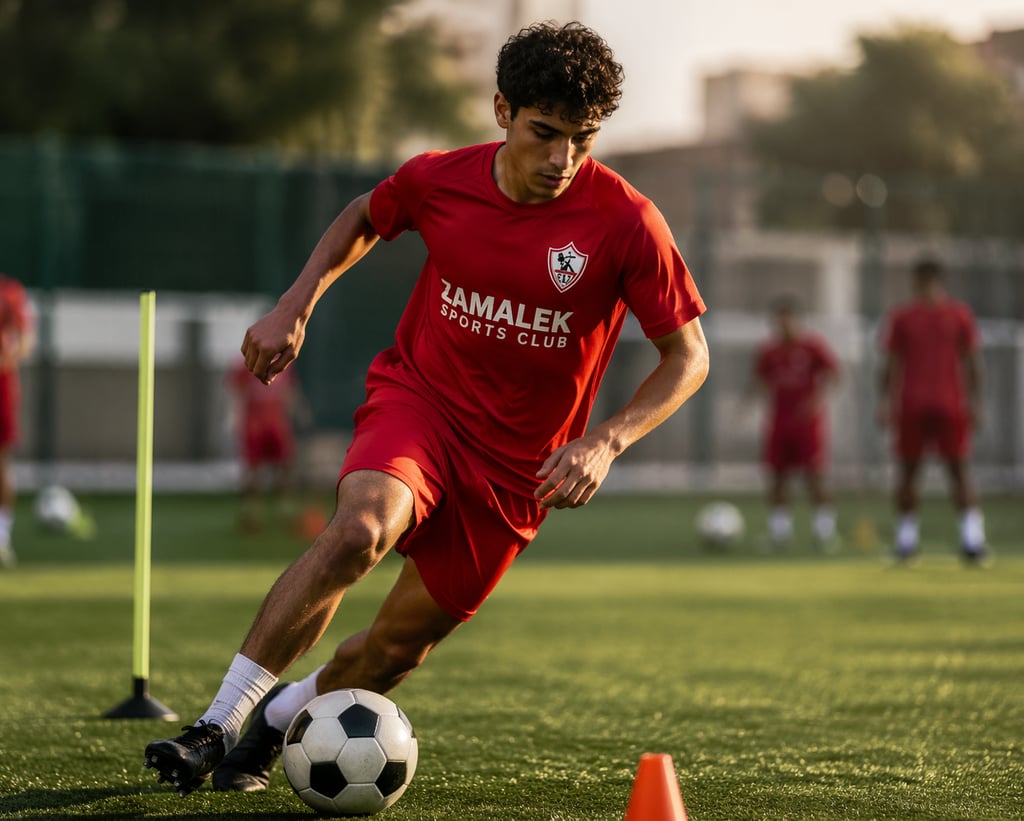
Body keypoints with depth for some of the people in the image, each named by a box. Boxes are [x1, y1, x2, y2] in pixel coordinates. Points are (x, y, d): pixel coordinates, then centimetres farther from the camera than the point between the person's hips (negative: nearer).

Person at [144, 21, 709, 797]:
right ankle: (217, 725, -24)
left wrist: (605, 442, -22)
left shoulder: (627, 223, -16)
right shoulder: (439, 180, -9)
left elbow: (688, 356, -8)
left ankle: (278, 719, 34)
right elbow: (365, 216, 15)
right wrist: (297, 303, 3)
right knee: (360, 530, -32)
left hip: (518, 463, 1)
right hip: (416, 397, 0)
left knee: (399, 646, 3)